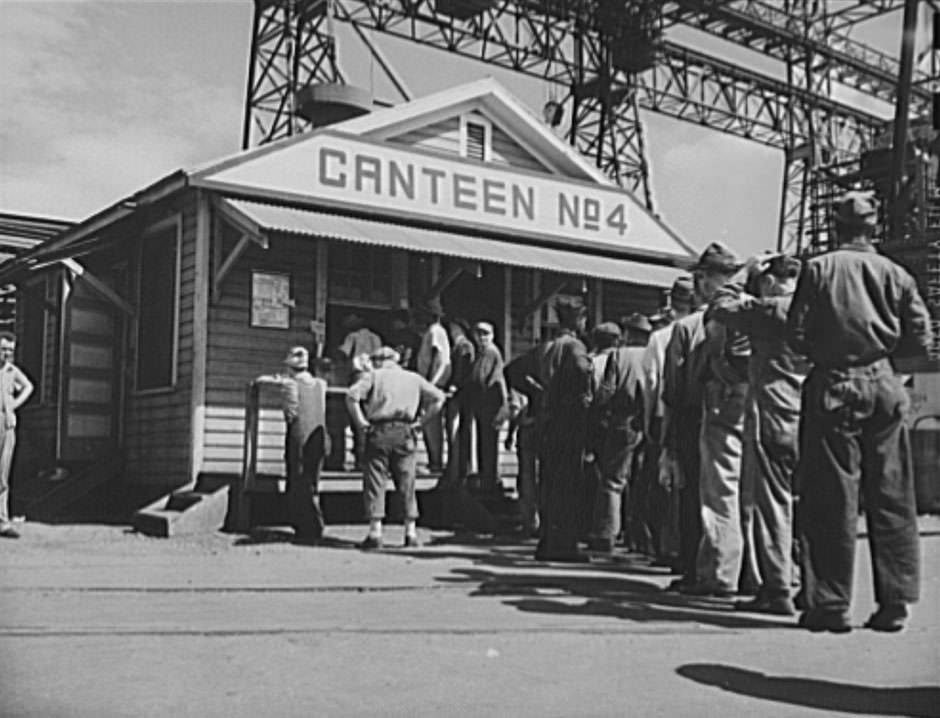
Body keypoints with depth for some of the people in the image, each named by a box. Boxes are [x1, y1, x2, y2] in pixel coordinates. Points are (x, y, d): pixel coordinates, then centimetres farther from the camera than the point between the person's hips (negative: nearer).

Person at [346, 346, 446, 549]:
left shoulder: (373, 375, 7)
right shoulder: (414, 378, 17)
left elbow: (352, 395, -9)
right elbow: (438, 397, 8)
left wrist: (360, 422, -4)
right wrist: (422, 421, 7)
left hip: (379, 432, -3)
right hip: (405, 434, 3)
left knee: (375, 482, 1)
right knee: (406, 483, 10)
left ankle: (375, 532, -4)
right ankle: (411, 531, 9)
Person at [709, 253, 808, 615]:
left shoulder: (771, 309, -9)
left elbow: (720, 308, 1)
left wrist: (746, 272, 9)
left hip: (774, 420, -6)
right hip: (812, 421, 7)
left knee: (770, 503, -1)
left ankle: (777, 592, 0)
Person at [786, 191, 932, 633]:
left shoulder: (818, 270, -3)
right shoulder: (895, 274, 4)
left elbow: (797, 337, -6)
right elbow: (920, 340, 3)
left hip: (832, 387, -2)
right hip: (882, 386, 3)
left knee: (832, 498, 1)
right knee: (891, 497, 8)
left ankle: (831, 604, 4)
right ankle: (894, 604, 12)